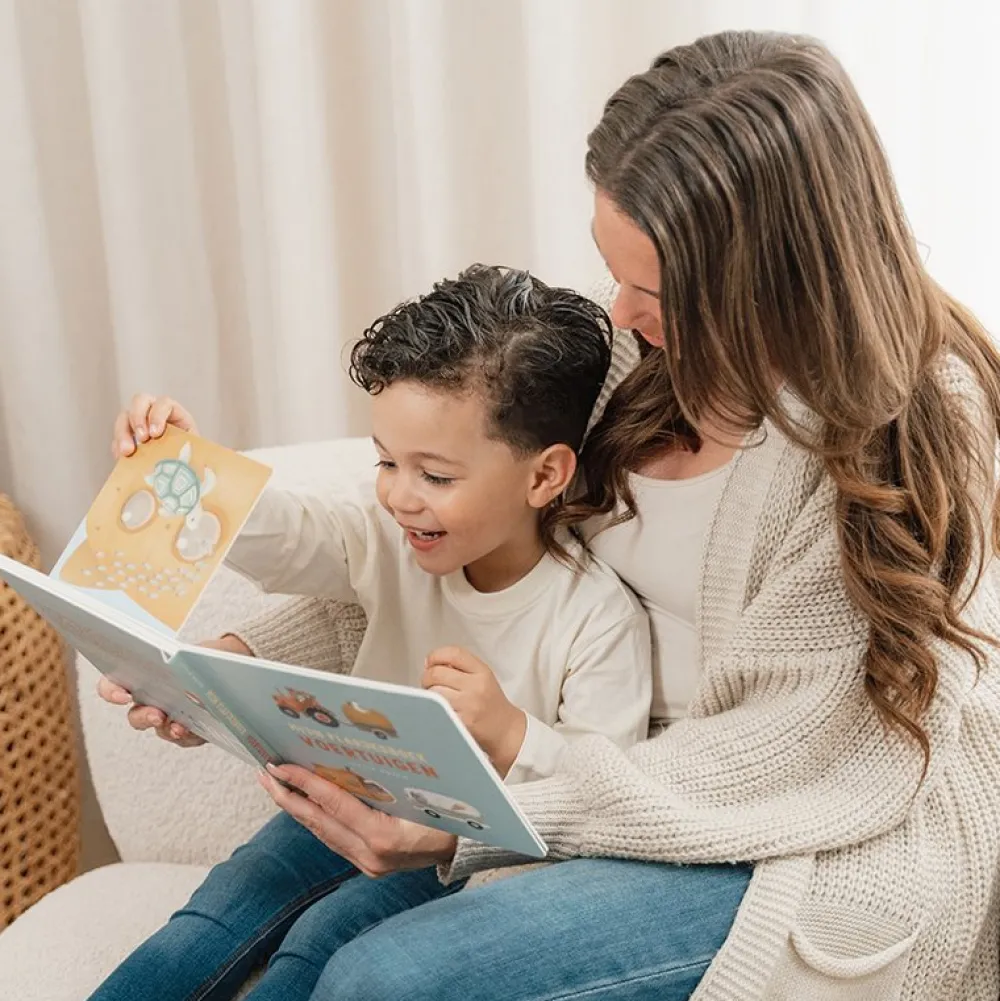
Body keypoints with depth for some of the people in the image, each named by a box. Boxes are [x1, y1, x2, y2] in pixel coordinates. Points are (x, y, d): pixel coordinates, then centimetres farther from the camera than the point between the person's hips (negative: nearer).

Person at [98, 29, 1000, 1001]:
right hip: (654, 755, 6)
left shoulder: (892, 443, -24)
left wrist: (463, 833, -28)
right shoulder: (651, 344, -5)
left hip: (836, 846, -6)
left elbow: (775, 758, -22)